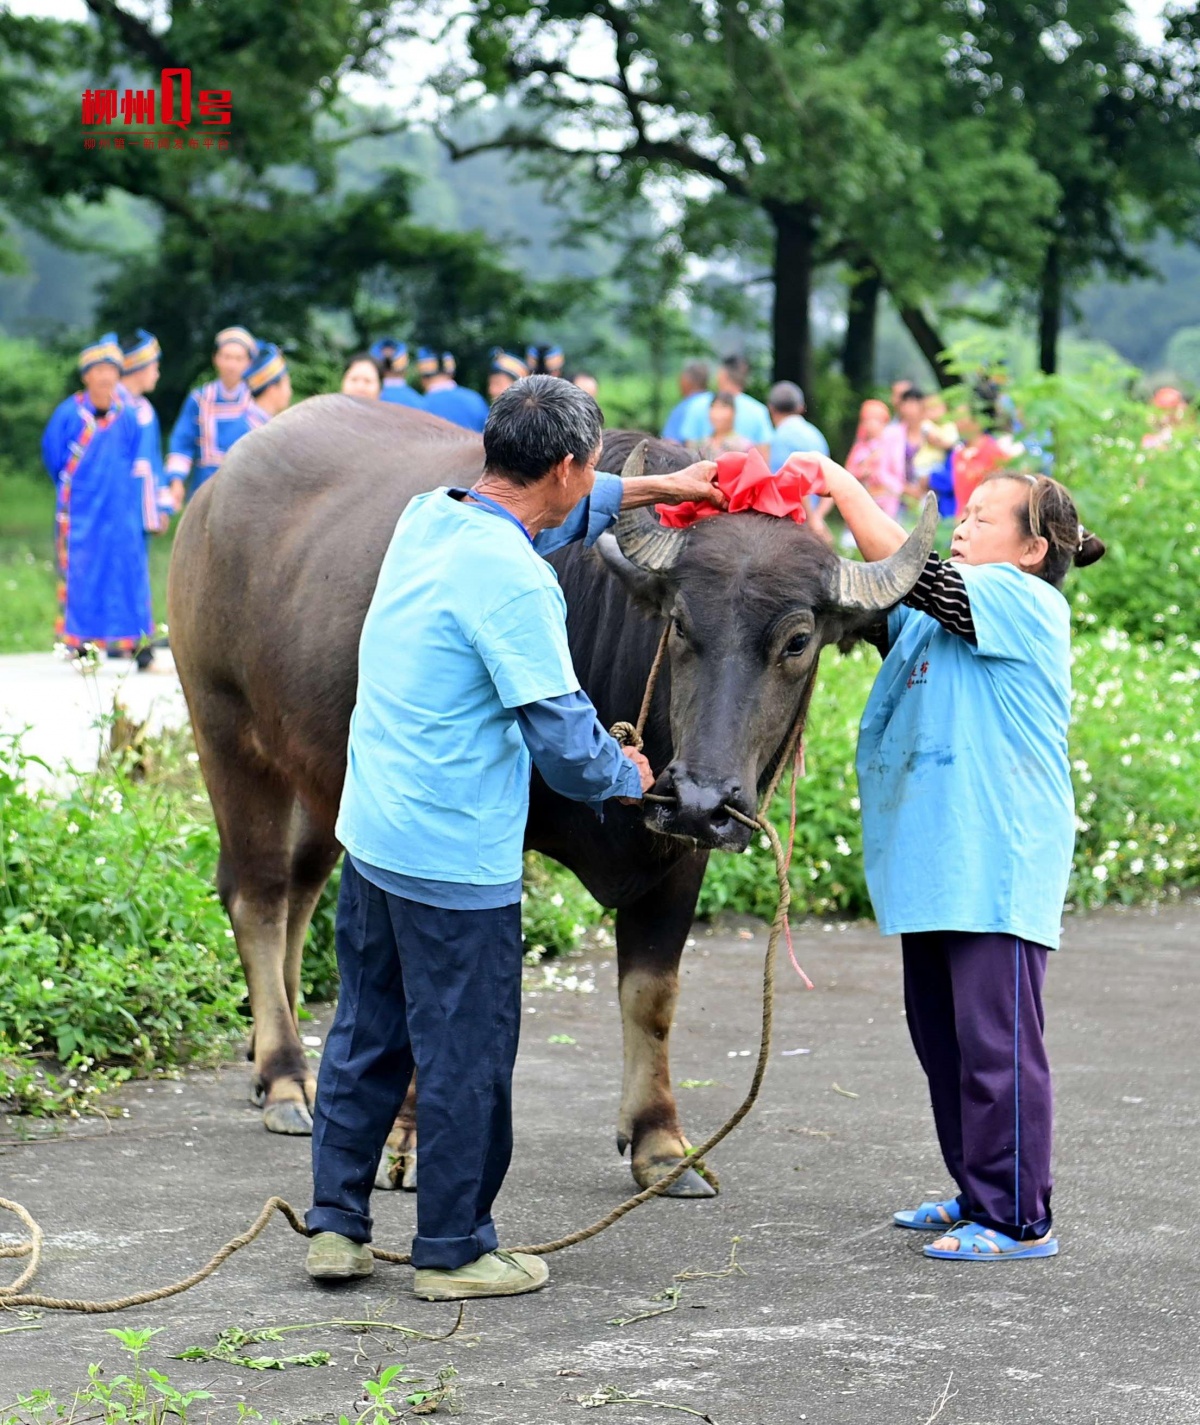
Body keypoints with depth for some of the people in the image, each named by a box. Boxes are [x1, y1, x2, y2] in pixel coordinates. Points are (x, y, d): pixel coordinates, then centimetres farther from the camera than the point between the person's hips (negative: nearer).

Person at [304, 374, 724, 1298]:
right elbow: (561, 729, -18)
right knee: (465, 1058, 5)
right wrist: (625, 777, 2)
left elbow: (555, 515, 27)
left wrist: (649, 489, 32)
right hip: (457, 859, -9)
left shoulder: (430, 518, 5)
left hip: (372, 834, 9)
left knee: (367, 1036, 18)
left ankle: (336, 1225, 25)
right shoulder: (512, 580, -21)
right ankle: (455, 1253, 15)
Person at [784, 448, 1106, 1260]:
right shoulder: (937, 614, 17)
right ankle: (979, 1197, 26)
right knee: (943, 1036, 15)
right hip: (938, 864, 9)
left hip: (998, 869, -9)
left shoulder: (1027, 604, -9)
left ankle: (1017, 1221, -1)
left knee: (996, 1041, -7)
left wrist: (841, 485, -10)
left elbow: (912, 572, -17)